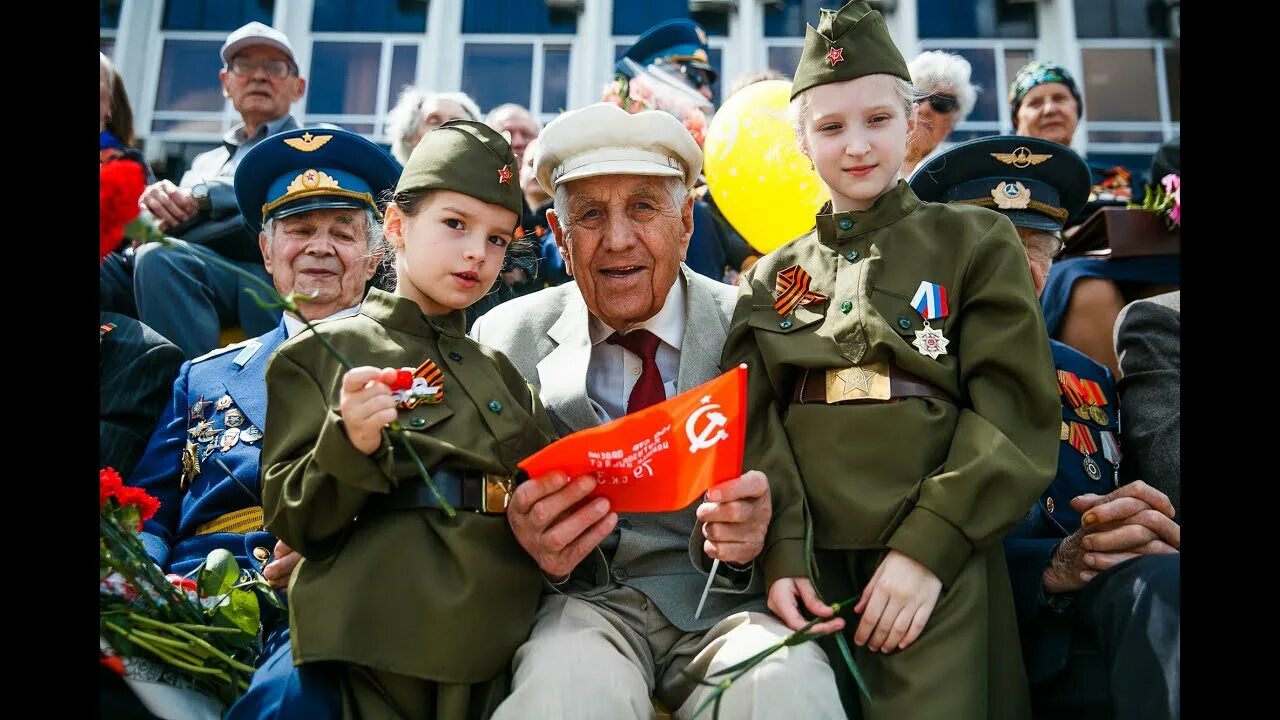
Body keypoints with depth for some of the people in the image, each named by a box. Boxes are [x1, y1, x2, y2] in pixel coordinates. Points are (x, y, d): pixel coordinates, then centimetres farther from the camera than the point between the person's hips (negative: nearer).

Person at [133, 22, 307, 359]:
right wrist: (160, 204, -4)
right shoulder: (205, 162, 34)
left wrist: (202, 197, -6)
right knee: (157, 256, -29)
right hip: (208, 268, 3)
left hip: (271, 272, -3)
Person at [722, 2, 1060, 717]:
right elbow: (757, 426, 5)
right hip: (808, 566, 2)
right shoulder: (770, 279, 14)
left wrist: (928, 547, -14)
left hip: (939, 565, -2)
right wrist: (781, 551, -11)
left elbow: (1017, 414, -3)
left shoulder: (976, 242, 6)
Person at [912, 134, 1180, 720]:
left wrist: (1157, 537, -8)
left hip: (1105, 618, 5)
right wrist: (1054, 566, -17)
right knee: (1160, 582, -30)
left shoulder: (1087, 379, 21)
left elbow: (1138, 516, 16)